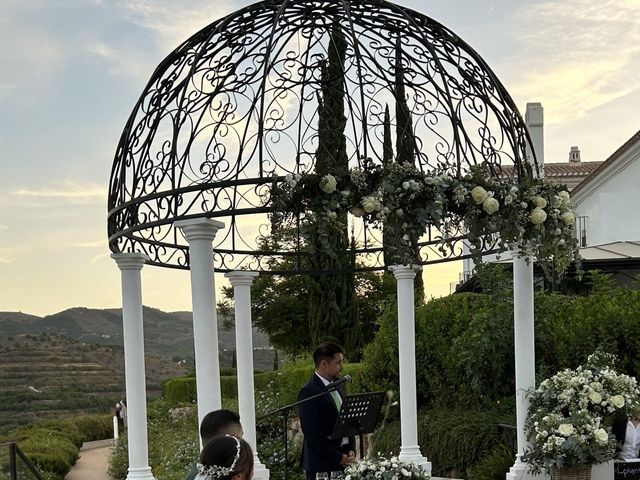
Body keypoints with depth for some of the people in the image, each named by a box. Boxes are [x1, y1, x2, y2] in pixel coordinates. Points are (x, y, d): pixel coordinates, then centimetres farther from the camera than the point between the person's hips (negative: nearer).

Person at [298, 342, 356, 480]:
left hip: (344, 461, 7)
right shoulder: (308, 392, -12)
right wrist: (337, 458, -13)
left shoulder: (339, 386, 13)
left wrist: (351, 449, 5)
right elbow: (312, 434, -15)